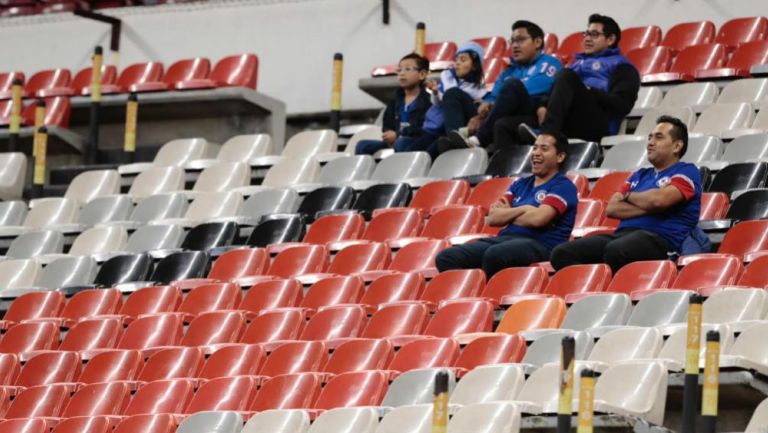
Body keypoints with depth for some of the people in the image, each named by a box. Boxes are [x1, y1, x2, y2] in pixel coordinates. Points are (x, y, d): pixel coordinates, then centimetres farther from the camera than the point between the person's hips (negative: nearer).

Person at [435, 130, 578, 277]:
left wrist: (506, 215, 5)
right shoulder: (521, 184, 25)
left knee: (494, 255, -41)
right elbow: (492, 218, 14)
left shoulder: (562, 186, 3)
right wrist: (523, 209, -2)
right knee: (446, 257, -16)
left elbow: (537, 218, -14)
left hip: (539, 244, -7)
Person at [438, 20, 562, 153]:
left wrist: (494, 106, -9)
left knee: (512, 85, -27)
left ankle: (477, 141, -37)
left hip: (538, 121, -5)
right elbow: (493, 96, 15)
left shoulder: (548, 64, 11)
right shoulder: (509, 72, 30)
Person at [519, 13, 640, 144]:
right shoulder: (579, 62, 36)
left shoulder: (620, 66, 18)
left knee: (567, 75, -26)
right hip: (567, 126, 6)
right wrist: (544, 107, -1)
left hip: (598, 126, -6)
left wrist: (589, 91, -9)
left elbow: (621, 105, 0)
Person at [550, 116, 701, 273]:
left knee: (615, 251, -42)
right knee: (563, 254, -18)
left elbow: (659, 200, -11)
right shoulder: (640, 175, 30)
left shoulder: (687, 172, 8)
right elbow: (612, 209, 16)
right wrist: (648, 206, 0)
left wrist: (627, 196, 10)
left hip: (659, 238, -7)